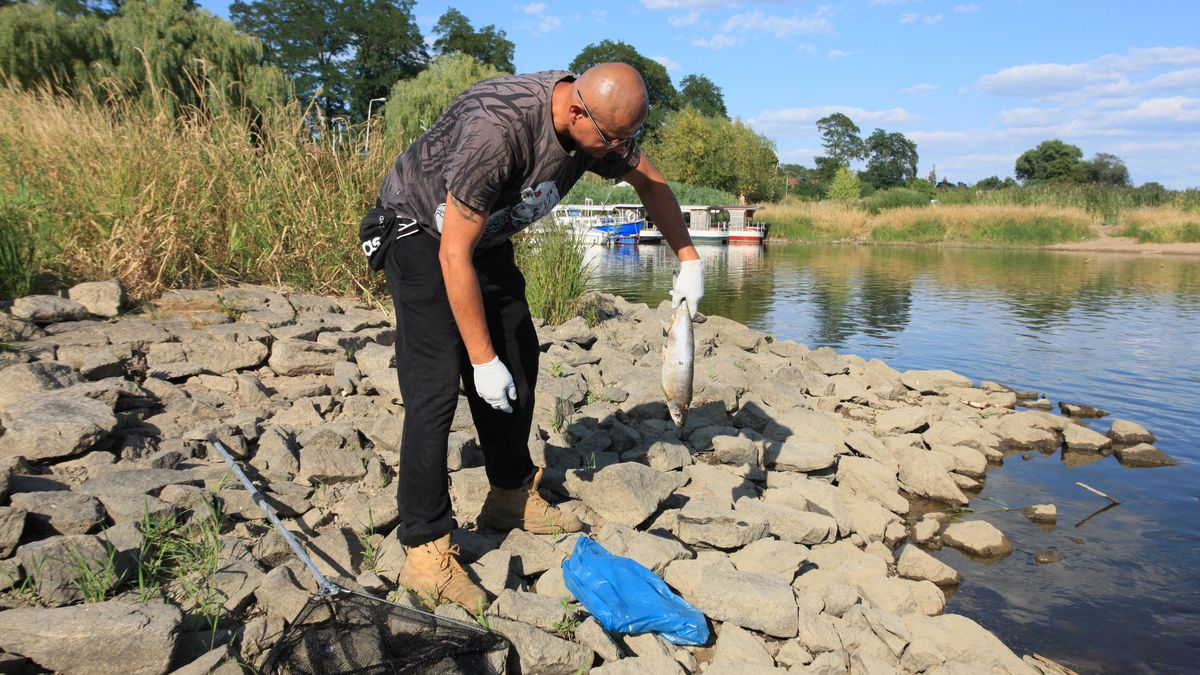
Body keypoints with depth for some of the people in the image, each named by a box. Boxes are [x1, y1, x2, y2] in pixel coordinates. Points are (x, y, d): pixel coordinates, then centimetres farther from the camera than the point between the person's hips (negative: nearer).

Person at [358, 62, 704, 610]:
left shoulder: (602, 124, -14)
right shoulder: (498, 128, -37)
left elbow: (650, 181, 8)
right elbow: (454, 256, -32)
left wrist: (689, 260, 5)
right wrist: (483, 359, -27)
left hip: (486, 236, 8)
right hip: (418, 232, -8)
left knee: (518, 363, 9)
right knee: (436, 385, -16)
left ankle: (512, 498, 25)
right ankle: (425, 550, -9)